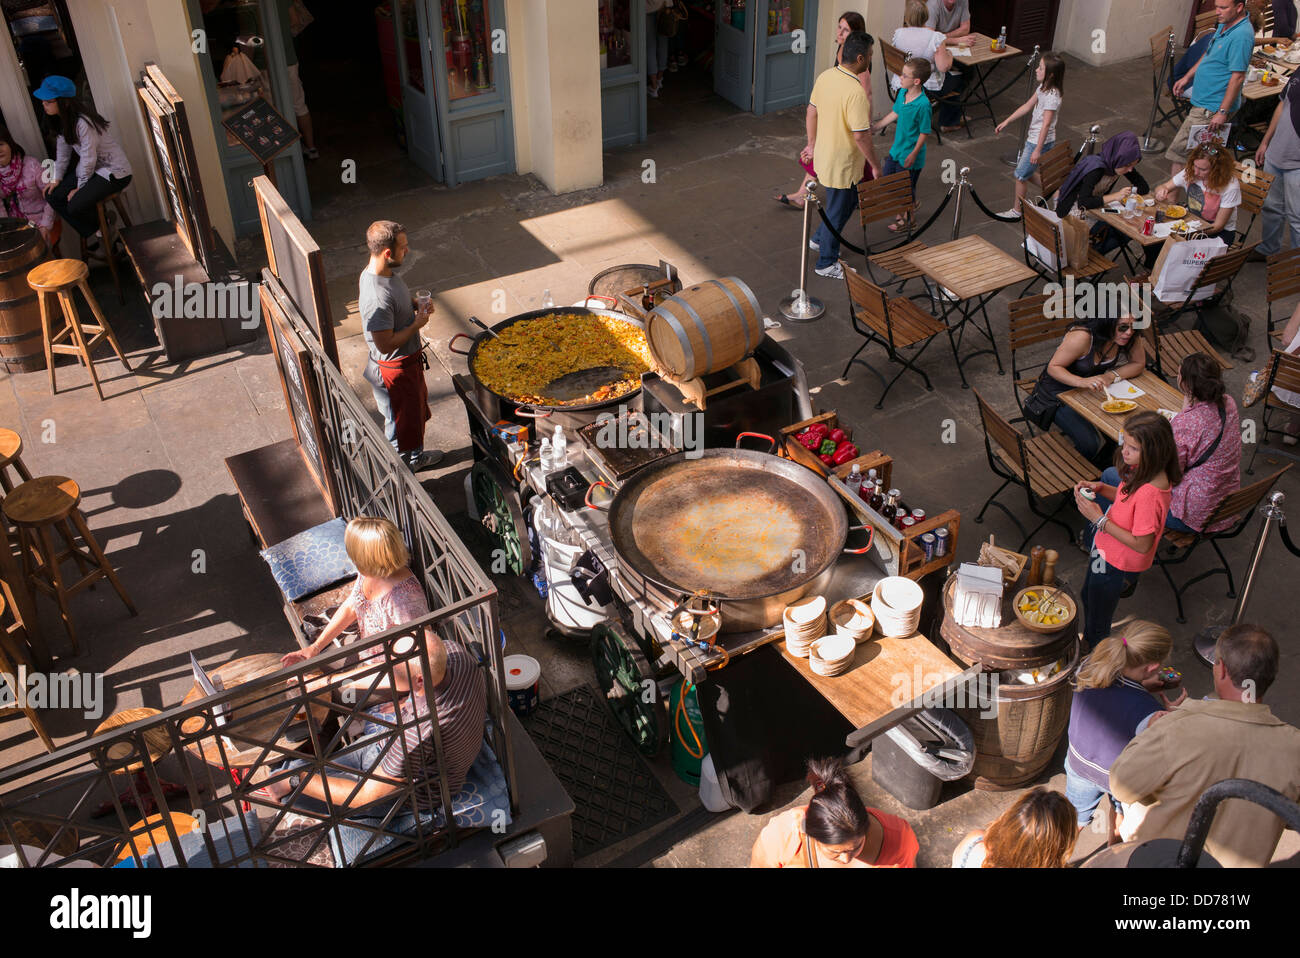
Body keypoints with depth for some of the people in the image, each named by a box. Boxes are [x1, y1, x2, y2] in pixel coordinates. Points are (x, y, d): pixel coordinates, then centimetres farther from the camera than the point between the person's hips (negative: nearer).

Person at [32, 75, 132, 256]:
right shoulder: (62, 119, 2)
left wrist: (80, 188, -11)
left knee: (75, 205, -24)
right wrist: (56, 179, 5)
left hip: (114, 171, -9)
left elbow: (89, 158, -21)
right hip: (91, 168, 9)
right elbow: (63, 151, 12)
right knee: (54, 196, -3)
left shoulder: (83, 122, -25)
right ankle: (94, 237, 4)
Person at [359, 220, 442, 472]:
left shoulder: (381, 271, -5)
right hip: (394, 369, -10)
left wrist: (415, 306, -3)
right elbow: (385, 344, -31)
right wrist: (417, 324, -21)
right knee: (401, 425, 10)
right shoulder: (377, 298, -35)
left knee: (417, 411, 29)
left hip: (409, 360, 10)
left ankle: (415, 456, 53)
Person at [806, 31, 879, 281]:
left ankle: (820, 239, 43)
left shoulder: (825, 77, -3)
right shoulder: (855, 92, -29)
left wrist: (812, 144, 21)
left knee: (848, 200, 29)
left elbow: (812, 112, 9)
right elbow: (861, 136, -27)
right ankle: (827, 263, 23)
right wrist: (875, 165, -14)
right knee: (838, 211, 9)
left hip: (823, 156, 9)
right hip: (843, 164, -9)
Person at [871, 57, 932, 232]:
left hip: (909, 154, -8)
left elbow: (924, 132, -20)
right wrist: (875, 128, 15)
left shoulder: (923, 104, -27)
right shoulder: (902, 93, -4)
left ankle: (908, 219, 31)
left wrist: (913, 154, -20)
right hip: (897, 149, 8)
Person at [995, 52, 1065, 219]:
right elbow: (1027, 106, 13)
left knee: (1021, 175, 2)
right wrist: (1007, 122, 13)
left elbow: (1046, 124, -27)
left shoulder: (1052, 96, -26)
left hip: (1041, 141, -10)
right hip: (1033, 138, 10)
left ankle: (1016, 211, 17)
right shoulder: (1043, 88, 2)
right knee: (1027, 171, 21)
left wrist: (1038, 150, -26)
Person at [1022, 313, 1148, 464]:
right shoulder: (1082, 337, -33)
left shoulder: (1130, 336, -16)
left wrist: (1111, 376, -25)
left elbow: (1139, 364, -6)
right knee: (1090, 445, -21)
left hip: (1094, 388, 6)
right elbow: (1053, 367, -27)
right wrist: (1082, 381, -45)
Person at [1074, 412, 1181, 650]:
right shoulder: (1143, 470, -11)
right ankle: (1087, 642, 59)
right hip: (1106, 550, 9)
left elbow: (1142, 545, -30)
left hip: (1116, 565, -9)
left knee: (1097, 622, 17)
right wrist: (1100, 488, -10)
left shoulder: (1150, 493, -38)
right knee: (1089, 597, 33)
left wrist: (1100, 520, -29)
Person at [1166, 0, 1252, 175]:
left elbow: (1238, 77, -24)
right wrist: (1187, 77, 24)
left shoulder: (1241, 35, -22)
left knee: (1179, 151, -9)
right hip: (1204, 101, 10)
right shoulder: (1224, 25, 8)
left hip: (1212, 108, -10)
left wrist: (1223, 112, -26)